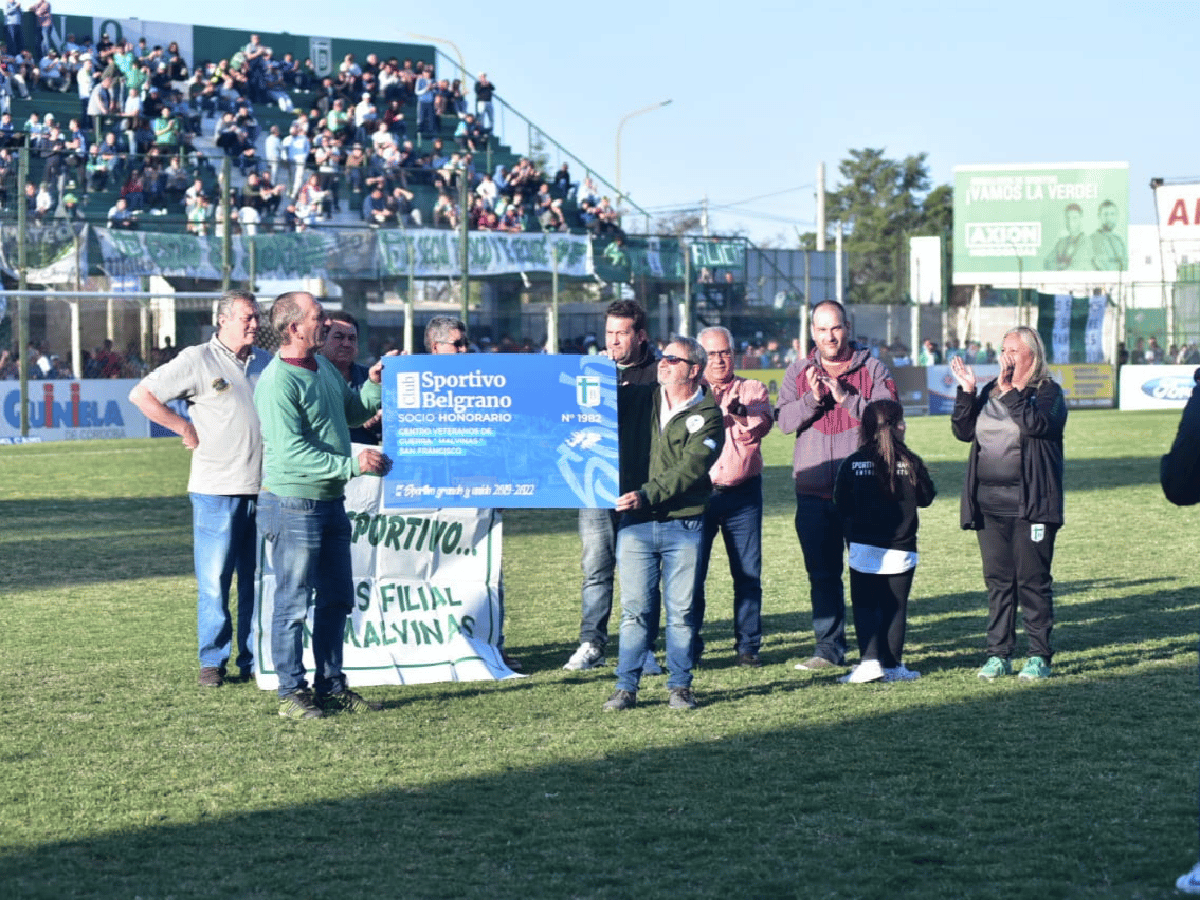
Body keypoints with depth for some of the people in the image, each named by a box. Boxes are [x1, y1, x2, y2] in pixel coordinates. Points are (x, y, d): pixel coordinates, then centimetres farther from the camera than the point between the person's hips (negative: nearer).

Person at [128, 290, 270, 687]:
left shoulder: (267, 362, 13)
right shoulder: (198, 360, -3)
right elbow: (141, 394, -4)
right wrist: (187, 429, -6)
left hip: (264, 490, 5)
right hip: (218, 490, -4)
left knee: (259, 581, 7)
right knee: (214, 582, -2)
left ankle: (254, 661, 14)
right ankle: (212, 661, 7)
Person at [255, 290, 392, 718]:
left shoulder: (324, 367, 10)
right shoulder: (277, 382, -18)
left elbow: (352, 411, 26)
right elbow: (292, 452, -24)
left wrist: (374, 384, 7)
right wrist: (352, 464, -25)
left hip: (330, 503, 9)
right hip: (293, 505, -9)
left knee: (336, 599, 14)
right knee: (293, 603, 0)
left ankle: (330, 686, 24)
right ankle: (292, 692, 8)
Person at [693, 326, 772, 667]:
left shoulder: (753, 390, 12)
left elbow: (761, 426, -7)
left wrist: (737, 413, -27)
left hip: (743, 494, 1)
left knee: (748, 572, 0)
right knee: (691, 571, -4)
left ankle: (748, 645, 8)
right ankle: (688, 647, 5)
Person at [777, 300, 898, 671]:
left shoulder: (873, 369, 2)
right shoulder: (798, 372, 10)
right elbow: (784, 420, -1)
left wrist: (846, 398, -18)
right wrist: (812, 399, -17)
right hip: (813, 491, 3)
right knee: (822, 573, 6)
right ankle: (829, 648, 13)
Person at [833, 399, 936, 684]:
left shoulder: (852, 464, -4)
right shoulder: (911, 463, -6)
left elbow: (841, 505, 1)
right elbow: (926, 498, 7)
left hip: (863, 549, 0)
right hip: (901, 550, 0)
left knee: (865, 606, 6)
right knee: (894, 607, 8)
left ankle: (869, 661, -8)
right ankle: (892, 665, 9)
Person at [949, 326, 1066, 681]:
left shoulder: (1047, 392, -1)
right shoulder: (990, 391, 15)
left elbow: (1037, 424, -20)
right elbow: (963, 431, 7)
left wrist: (1010, 391, -23)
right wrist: (966, 393, -4)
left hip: (1030, 503, -5)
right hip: (989, 503, 5)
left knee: (1033, 580, -2)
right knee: (998, 581, 8)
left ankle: (1039, 656, 4)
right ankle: (998, 654, 13)